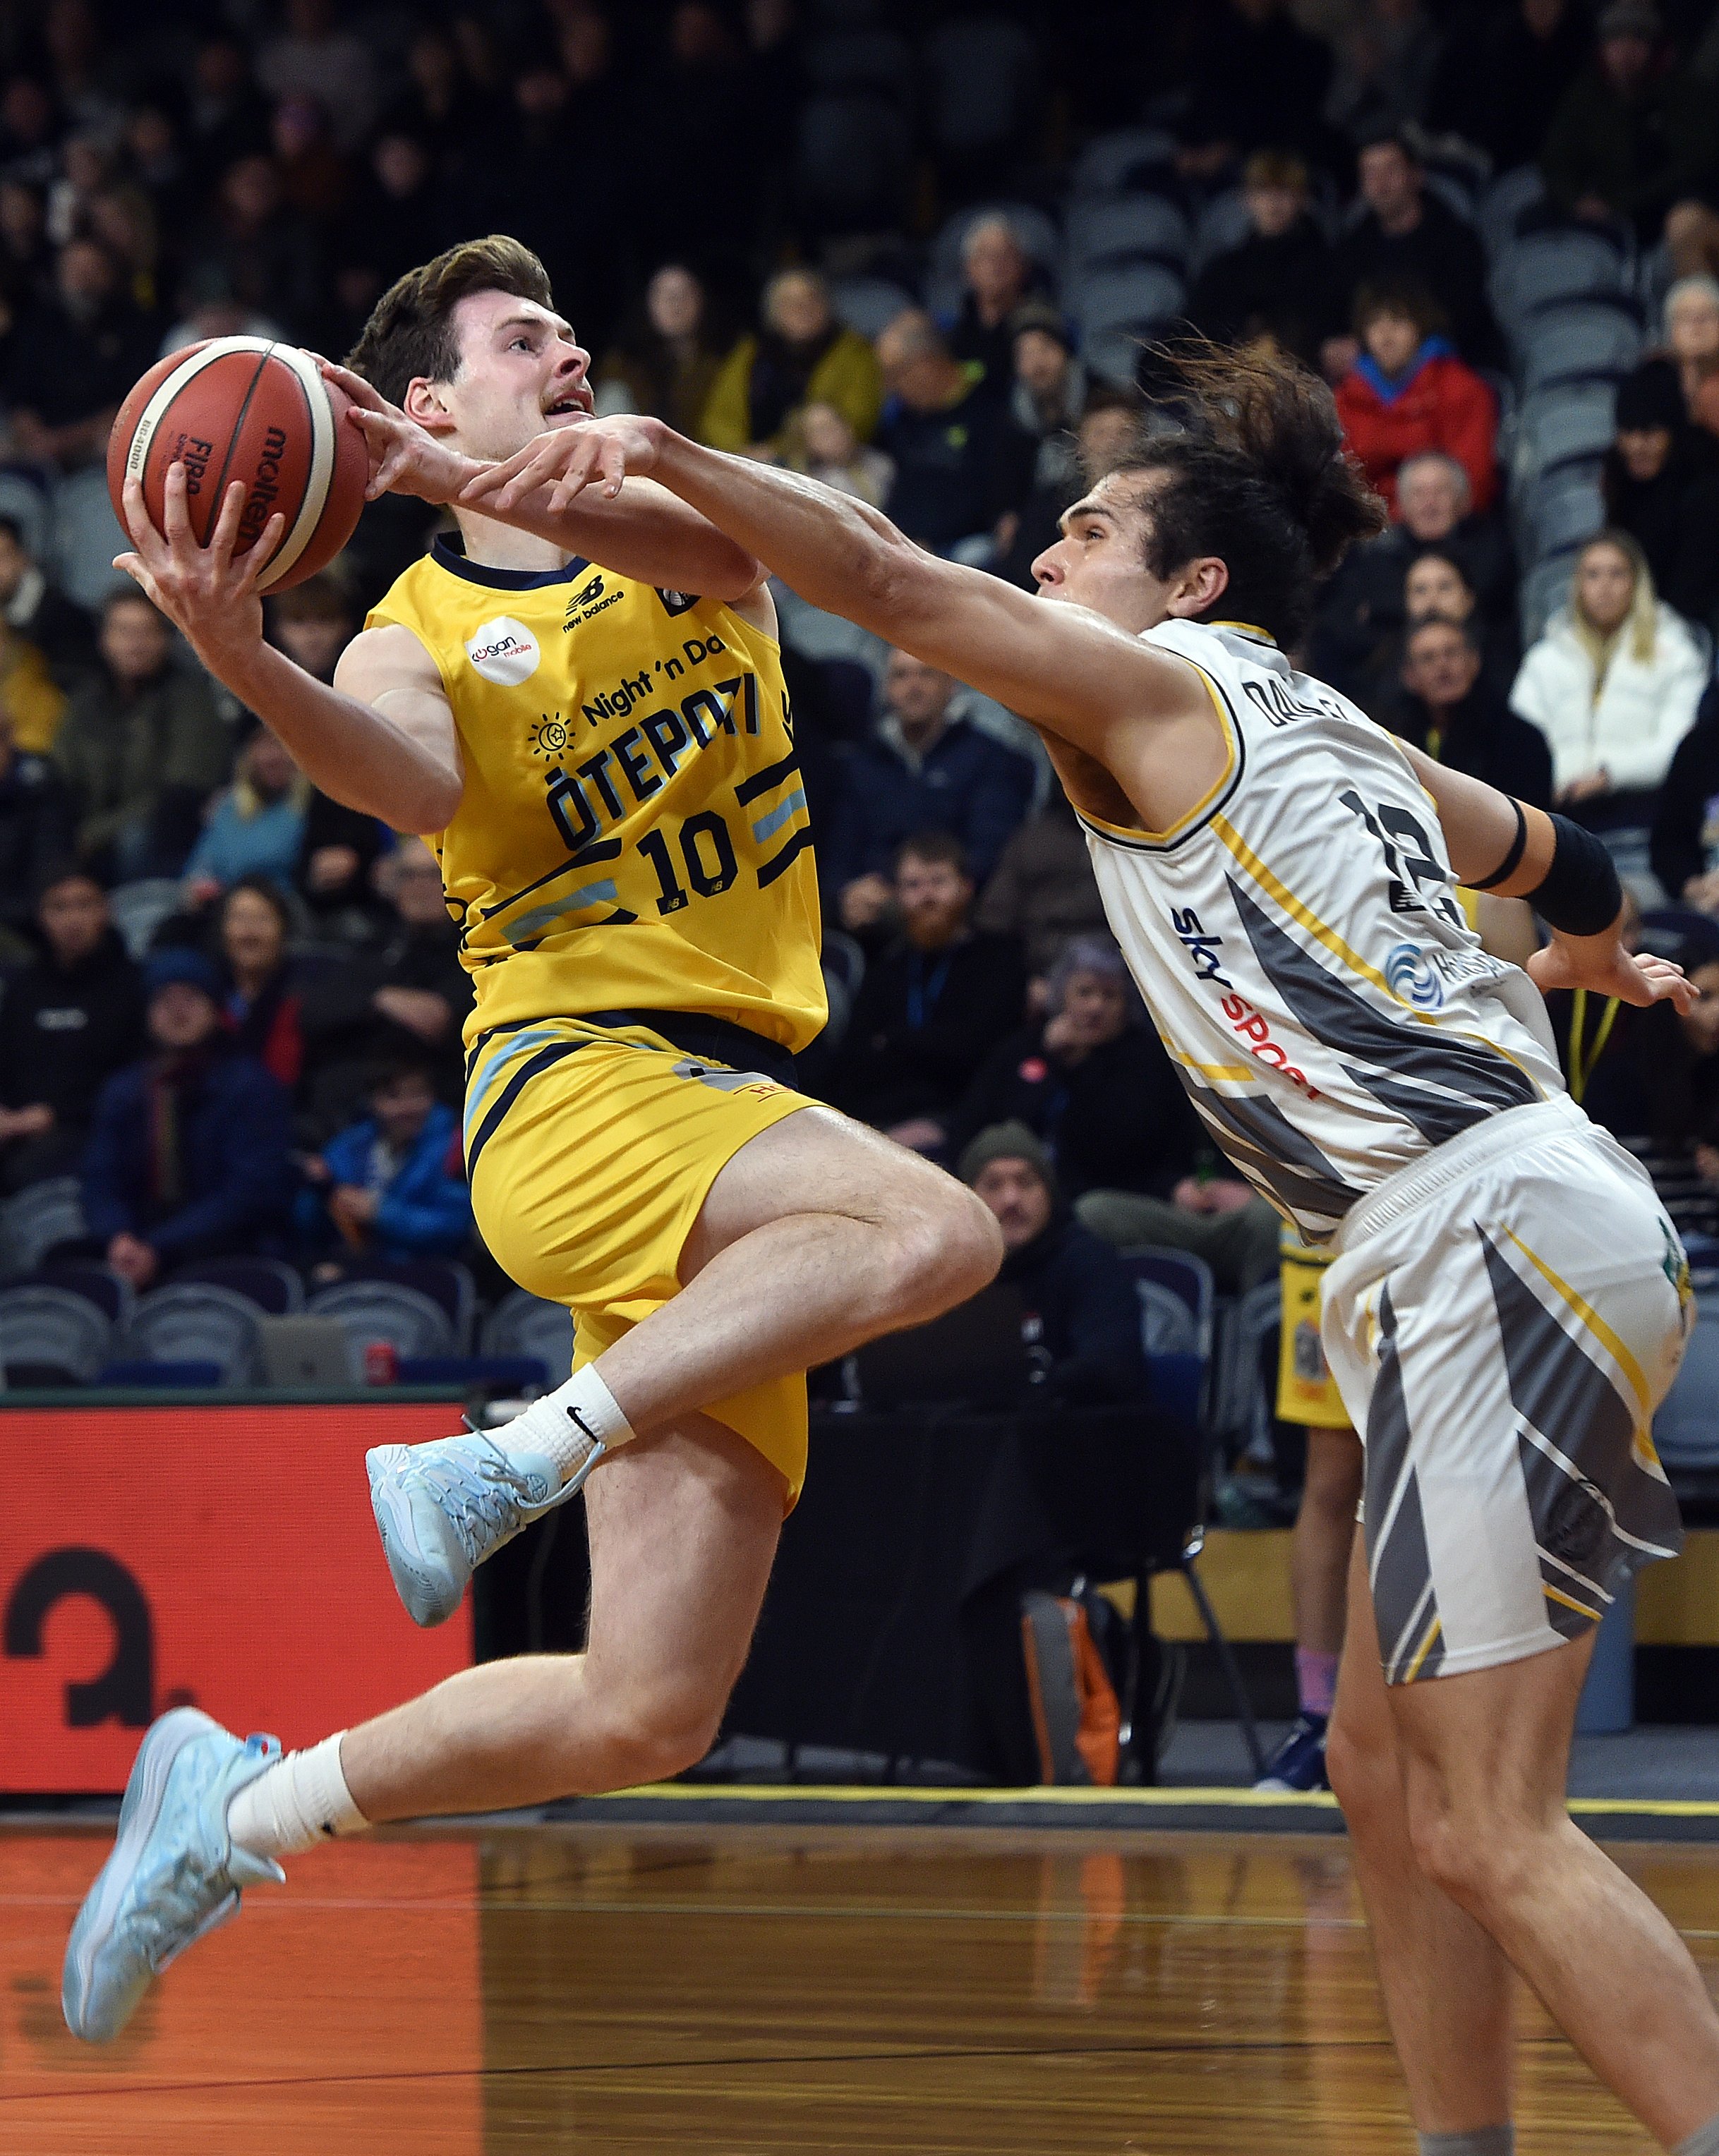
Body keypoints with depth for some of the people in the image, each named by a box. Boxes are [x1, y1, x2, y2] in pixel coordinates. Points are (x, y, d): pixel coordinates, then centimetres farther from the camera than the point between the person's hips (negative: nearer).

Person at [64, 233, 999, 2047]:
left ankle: (242, 1812, 13)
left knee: (642, 1716, -1)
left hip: (734, 1115, 5)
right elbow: (408, 775, -19)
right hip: (575, 1086, -5)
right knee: (935, 1233, -35)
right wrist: (251, 669, -41)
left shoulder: (686, 547, 16)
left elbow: (715, 546, -11)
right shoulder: (420, 638, 5)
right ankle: (501, 1465, -26)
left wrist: (463, 482, -27)